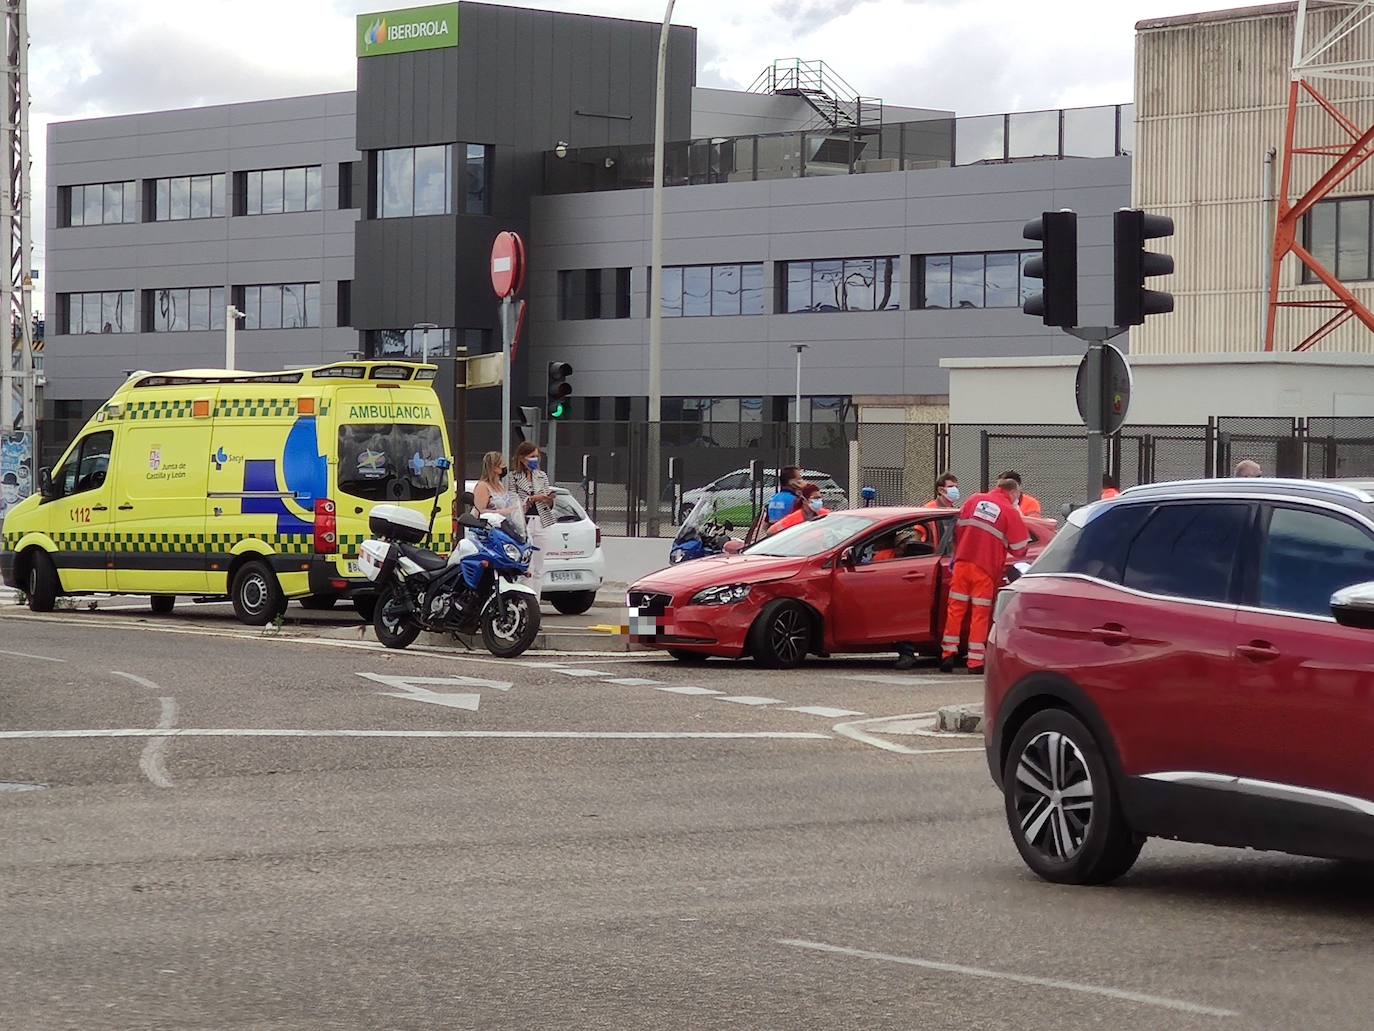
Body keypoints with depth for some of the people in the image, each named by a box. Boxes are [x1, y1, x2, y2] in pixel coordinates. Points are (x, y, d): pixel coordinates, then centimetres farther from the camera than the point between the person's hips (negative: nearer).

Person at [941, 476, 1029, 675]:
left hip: (963, 563, 3)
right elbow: (1019, 549, -1)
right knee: (980, 614, 3)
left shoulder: (974, 500, 9)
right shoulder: (1010, 512, -4)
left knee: (955, 609, 9)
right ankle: (975, 662, 3)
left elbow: (958, 530, 15)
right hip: (986, 569, -3)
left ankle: (948, 655, 7)